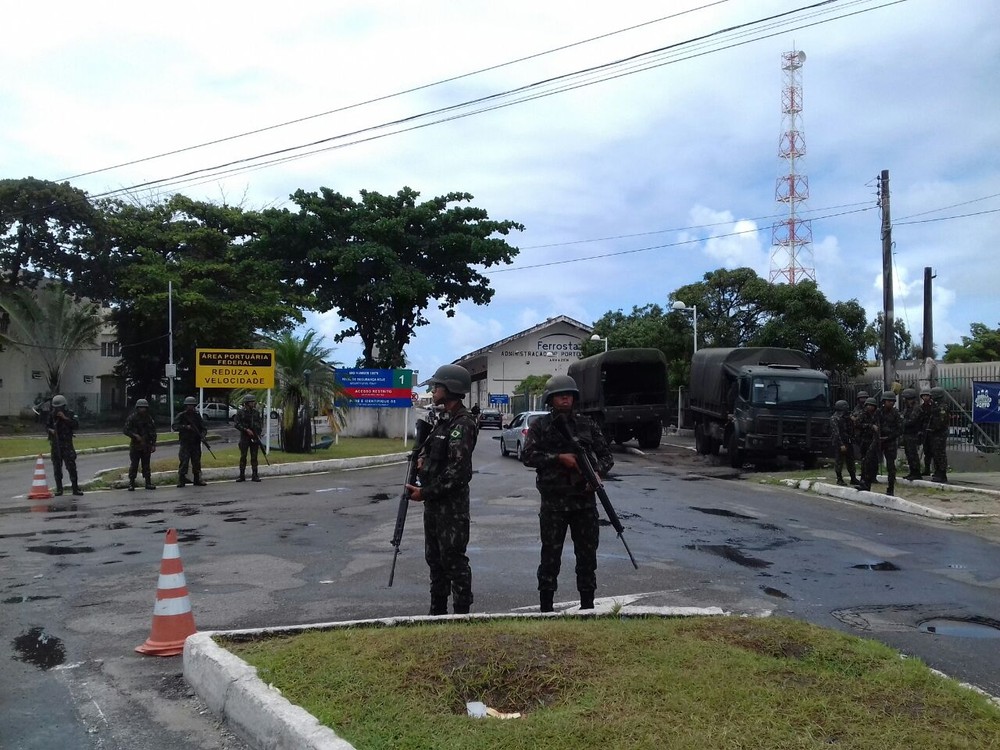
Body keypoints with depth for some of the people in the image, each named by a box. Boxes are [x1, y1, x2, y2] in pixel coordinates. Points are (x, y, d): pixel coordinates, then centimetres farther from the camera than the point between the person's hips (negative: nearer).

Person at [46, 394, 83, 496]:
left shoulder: (70, 414, -3)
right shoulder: (52, 414, 5)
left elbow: (77, 425, -15)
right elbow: (47, 426, 13)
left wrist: (65, 418, -21)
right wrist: (50, 430, -10)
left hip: (67, 443, -3)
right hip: (55, 444, 3)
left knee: (71, 466, -7)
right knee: (57, 467, 5)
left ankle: (75, 488, -3)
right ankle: (59, 489, 12)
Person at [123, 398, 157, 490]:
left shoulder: (149, 419, 8)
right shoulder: (132, 418, -2)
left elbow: (153, 433, 10)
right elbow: (126, 430, -6)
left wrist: (153, 445, 3)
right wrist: (135, 436, -20)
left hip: (146, 446, 3)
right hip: (135, 445, -3)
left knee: (146, 465, 7)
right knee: (134, 465, -4)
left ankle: (148, 483, 11)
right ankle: (131, 484, 1)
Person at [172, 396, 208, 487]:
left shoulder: (197, 415, 11)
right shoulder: (181, 415, 0)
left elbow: (203, 427, 12)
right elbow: (174, 426, -12)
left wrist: (203, 434, -7)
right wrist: (185, 427, -24)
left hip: (196, 443, 4)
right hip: (185, 443, -4)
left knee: (196, 462, 8)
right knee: (184, 462, -9)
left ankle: (197, 480, 16)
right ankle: (181, 481, -5)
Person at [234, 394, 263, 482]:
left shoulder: (257, 412, 7)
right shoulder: (241, 412, -3)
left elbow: (261, 424, 12)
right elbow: (236, 424, -7)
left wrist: (258, 433, 0)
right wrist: (246, 430, -15)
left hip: (255, 437, 2)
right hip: (244, 437, -2)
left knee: (254, 457, 4)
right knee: (243, 456, 2)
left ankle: (255, 475, 8)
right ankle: (242, 475, 8)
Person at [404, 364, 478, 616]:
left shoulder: (463, 424, -17)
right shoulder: (442, 418, 13)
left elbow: (457, 470, -22)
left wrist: (425, 492, -18)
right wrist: (422, 458, 3)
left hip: (452, 503, -10)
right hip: (433, 500, 10)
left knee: (453, 559, -3)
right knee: (434, 557, 16)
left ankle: (461, 613, 6)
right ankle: (437, 611, 27)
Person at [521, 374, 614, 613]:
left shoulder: (587, 424, 9)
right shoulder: (540, 426, 2)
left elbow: (606, 454, 10)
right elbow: (527, 456, -8)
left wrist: (599, 472, -11)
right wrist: (559, 458, -17)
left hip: (585, 499, 2)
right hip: (553, 501, -2)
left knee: (587, 554, 8)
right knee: (550, 555, 4)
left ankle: (587, 605, 19)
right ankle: (545, 607, 13)